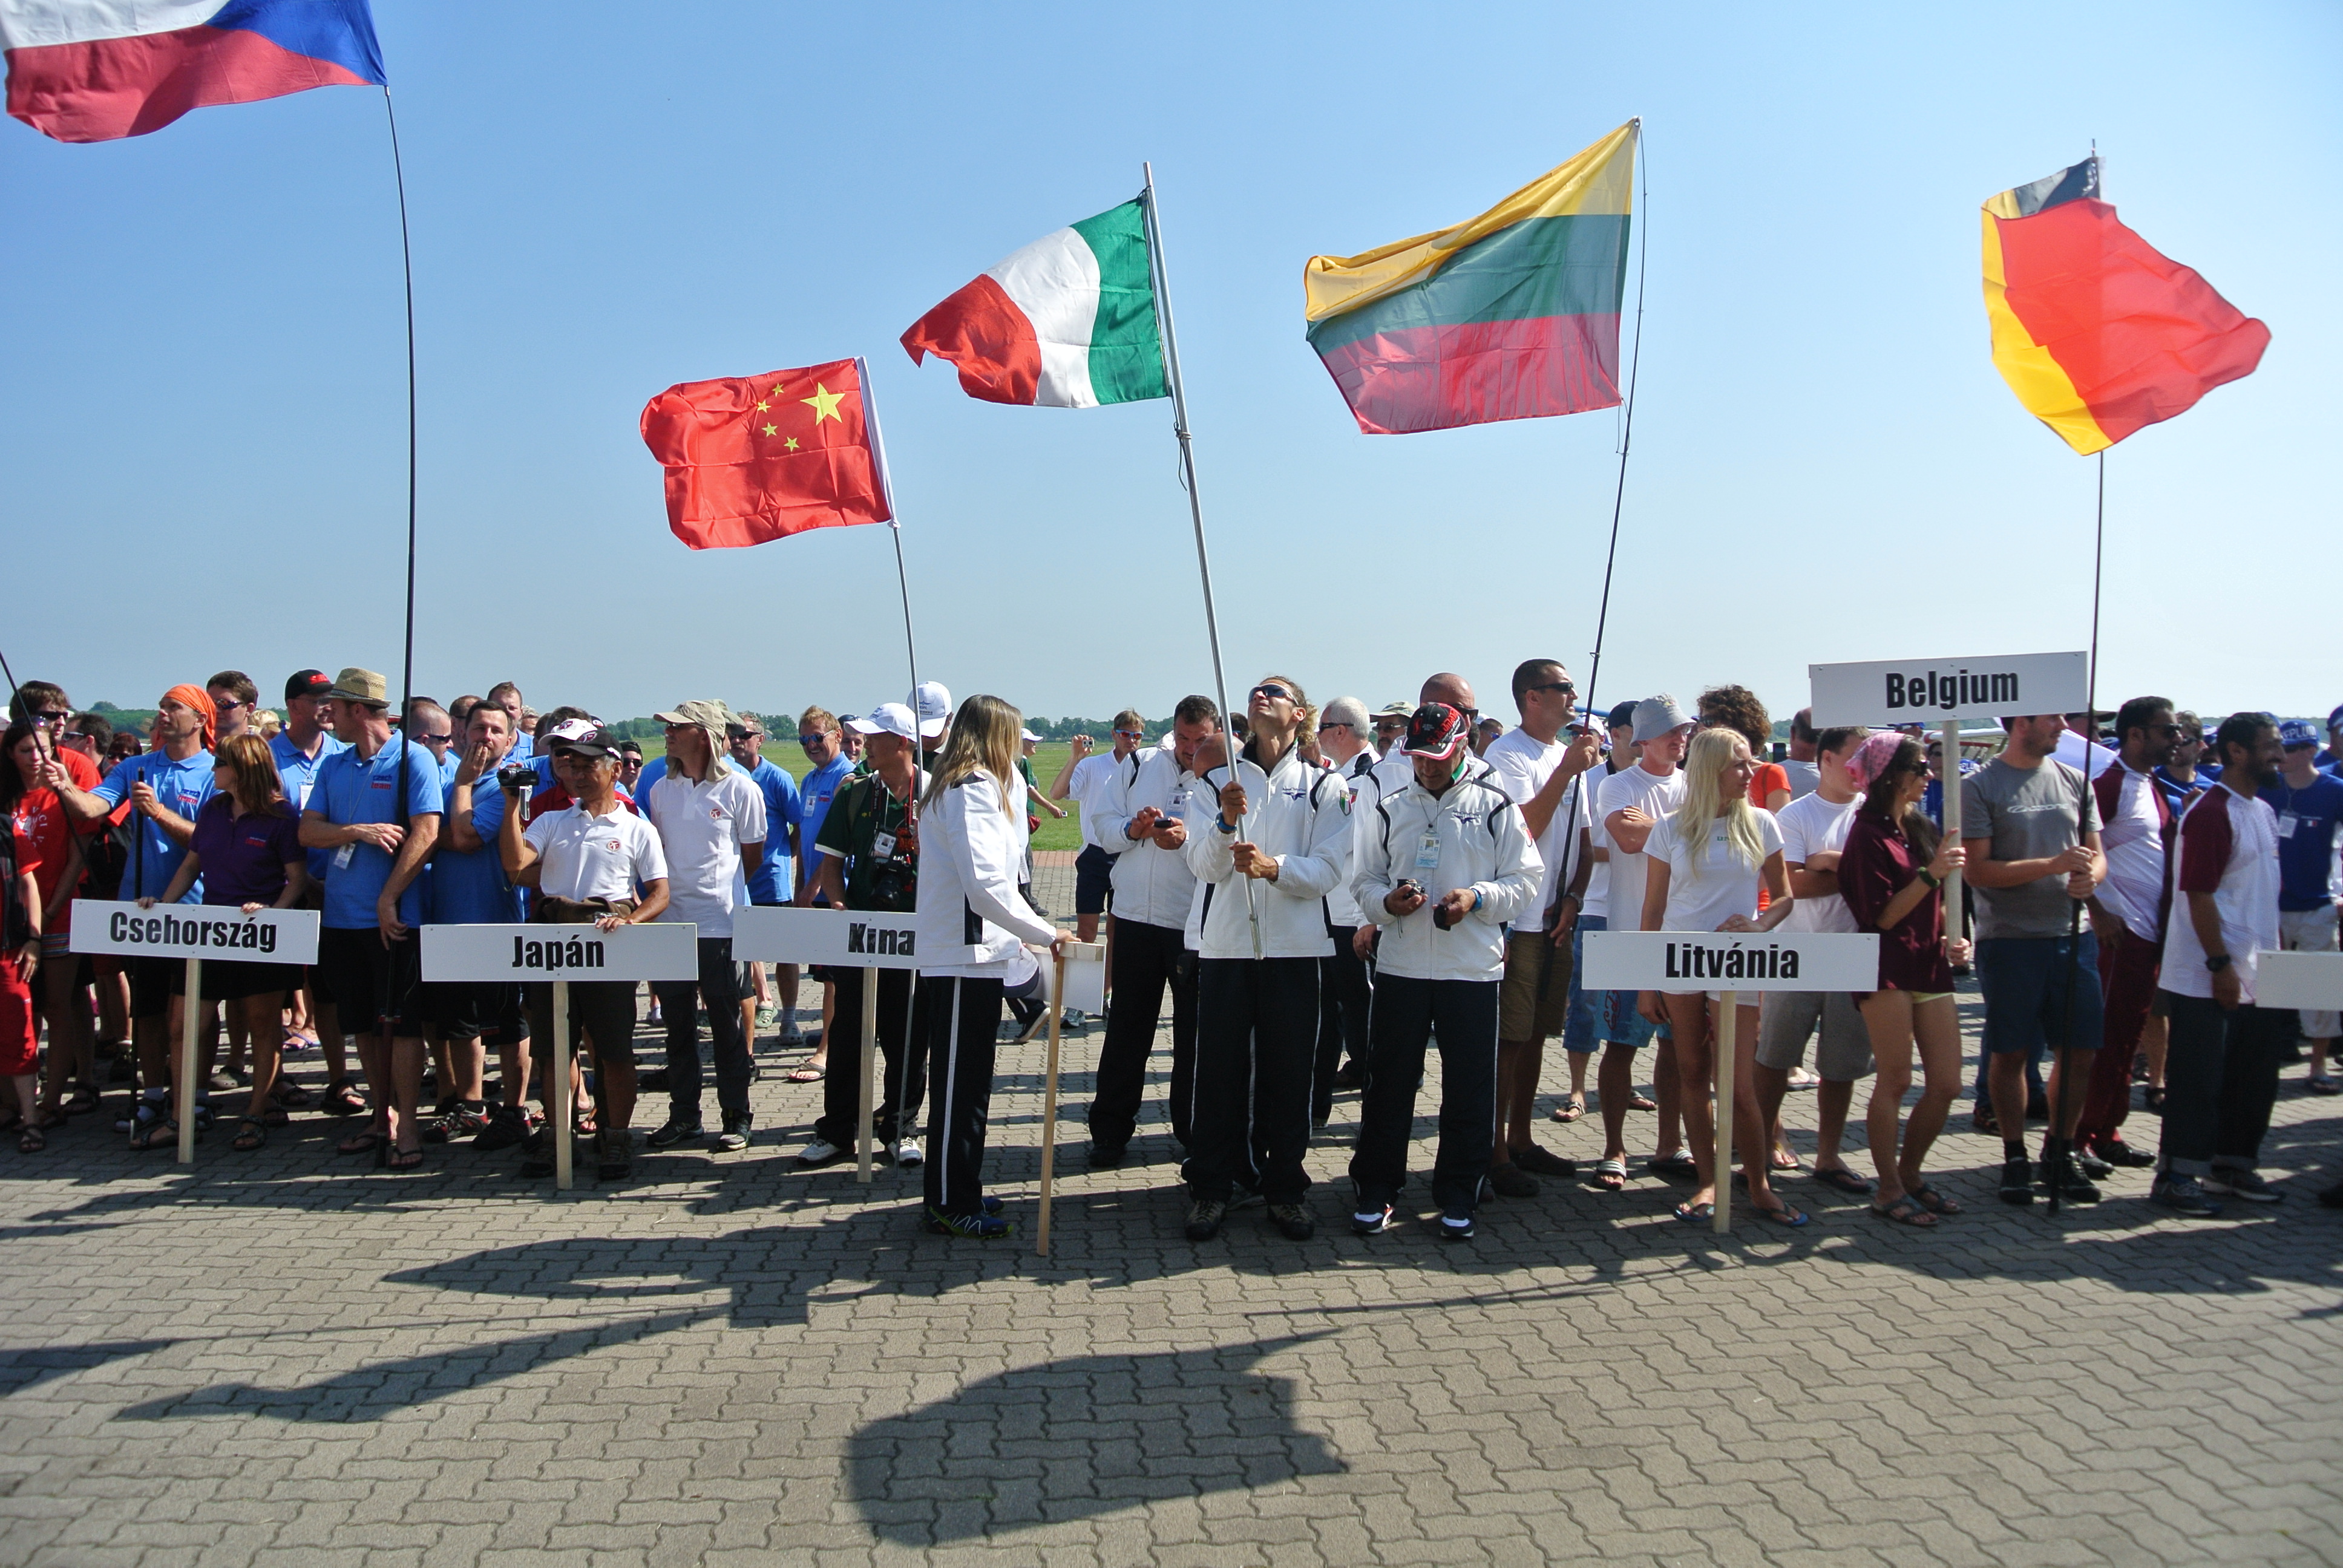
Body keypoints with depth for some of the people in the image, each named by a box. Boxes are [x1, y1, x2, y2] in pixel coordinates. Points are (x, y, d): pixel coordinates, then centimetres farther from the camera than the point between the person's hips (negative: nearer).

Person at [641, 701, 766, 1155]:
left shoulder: (740, 789, -5)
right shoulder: (661, 790, 8)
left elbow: (753, 854, 4)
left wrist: (719, 890, 7)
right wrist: (663, 894, 9)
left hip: (722, 925, -4)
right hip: (670, 923, 5)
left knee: (727, 1027, 3)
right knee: (677, 1026, 10)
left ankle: (735, 1118, 12)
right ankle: (683, 1115, 21)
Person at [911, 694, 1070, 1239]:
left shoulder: (982, 787, 17)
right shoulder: (972, 791, -16)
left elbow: (1007, 855, 25)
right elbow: (985, 883, -25)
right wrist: (1045, 933, -22)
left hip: (961, 954, 11)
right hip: (964, 956, -11)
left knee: (963, 1084, 18)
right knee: (961, 1086, -2)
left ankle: (953, 1193, 28)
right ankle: (953, 1207, 6)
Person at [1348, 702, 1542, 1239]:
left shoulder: (1496, 806, 3)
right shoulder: (1389, 810, 11)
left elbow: (1527, 880, 1)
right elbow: (1364, 881, 13)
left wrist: (1477, 898, -16)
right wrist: (1387, 901, -9)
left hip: (1474, 968, -2)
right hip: (1400, 967, 2)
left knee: (1469, 1089, 4)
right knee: (1388, 1082, 5)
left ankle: (1458, 1197, 17)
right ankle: (1374, 1191, 17)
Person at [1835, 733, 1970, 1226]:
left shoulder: (1922, 828, 15)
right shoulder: (1868, 834, -8)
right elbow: (1883, 916, -14)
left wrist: (1949, 936, 10)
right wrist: (1931, 873, -20)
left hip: (1931, 964, 7)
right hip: (1889, 968, -7)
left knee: (1946, 1084, 5)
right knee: (1895, 1082, -3)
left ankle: (1910, 1173, 23)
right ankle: (1889, 1190, 8)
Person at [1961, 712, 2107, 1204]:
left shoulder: (2074, 782, 10)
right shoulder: (1979, 787, -5)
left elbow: (2097, 855, 13)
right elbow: (1978, 870, -11)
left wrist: (2091, 874, -11)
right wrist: (2054, 865, -18)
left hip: (2072, 937, 5)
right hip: (2009, 939, -4)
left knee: (2080, 1051, 7)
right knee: (2010, 1053, 4)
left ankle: (2059, 1151, 24)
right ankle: (2015, 1155, 19)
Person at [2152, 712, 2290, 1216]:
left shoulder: (2264, 811, 13)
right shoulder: (2211, 812, -15)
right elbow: (2198, 895, -19)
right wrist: (2221, 965, -19)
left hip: (2257, 975, 9)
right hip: (2207, 979, -9)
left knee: (2253, 1077, 14)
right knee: (2197, 1079, -3)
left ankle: (2231, 1166, 27)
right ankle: (2175, 1176, 5)